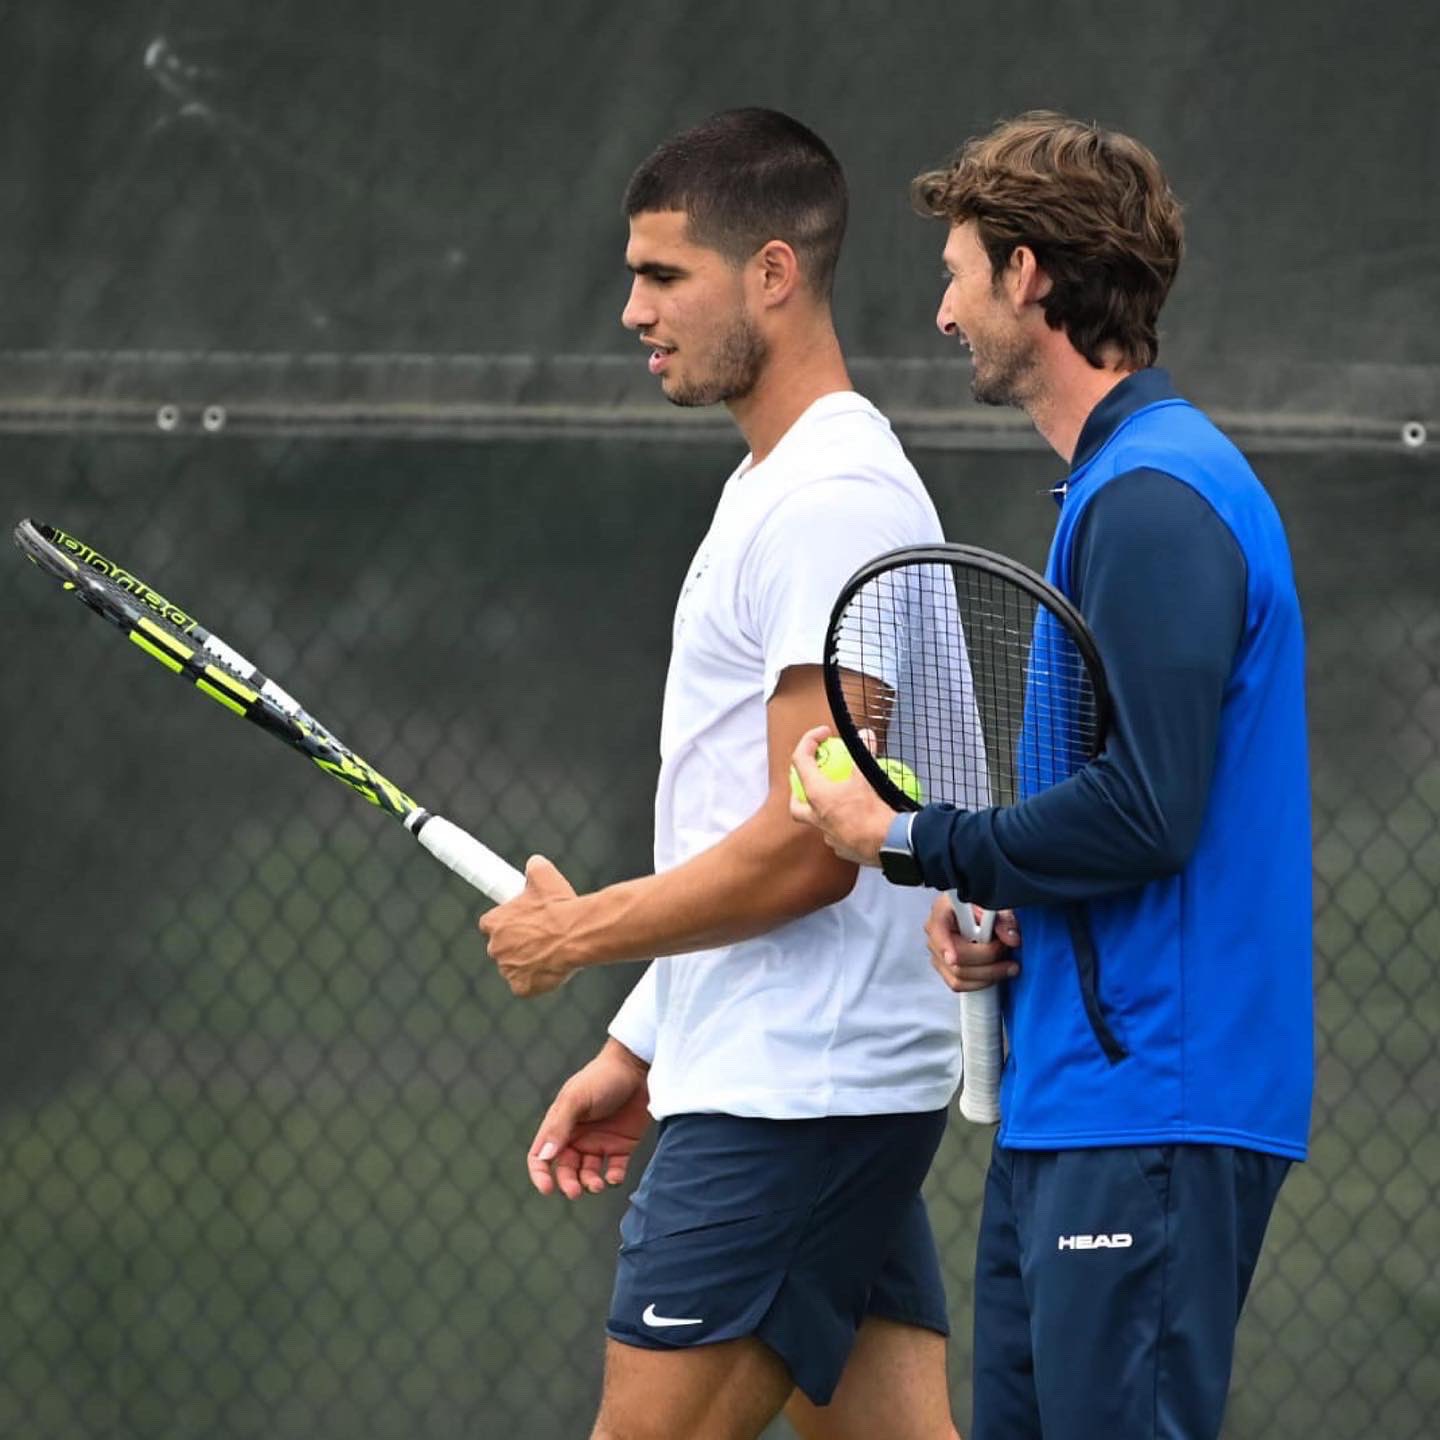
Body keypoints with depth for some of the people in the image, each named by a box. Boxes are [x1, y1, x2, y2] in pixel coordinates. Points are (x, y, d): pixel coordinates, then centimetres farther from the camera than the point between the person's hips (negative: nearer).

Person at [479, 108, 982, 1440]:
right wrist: (637, 1051, 21)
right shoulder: (779, 486, 18)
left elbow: (805, 851, -20)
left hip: (787, 1106, -10)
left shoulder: (830, 501, -15)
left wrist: (581, 934, -8)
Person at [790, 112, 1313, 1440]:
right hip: (1065, 1105, 10)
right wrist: (994, 904, 8)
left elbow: (1143, 814, -22)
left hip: (1148, 1117, -10)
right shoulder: (1122, 483, 18)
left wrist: (911, 841, -9)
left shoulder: (1154, 502, -15)